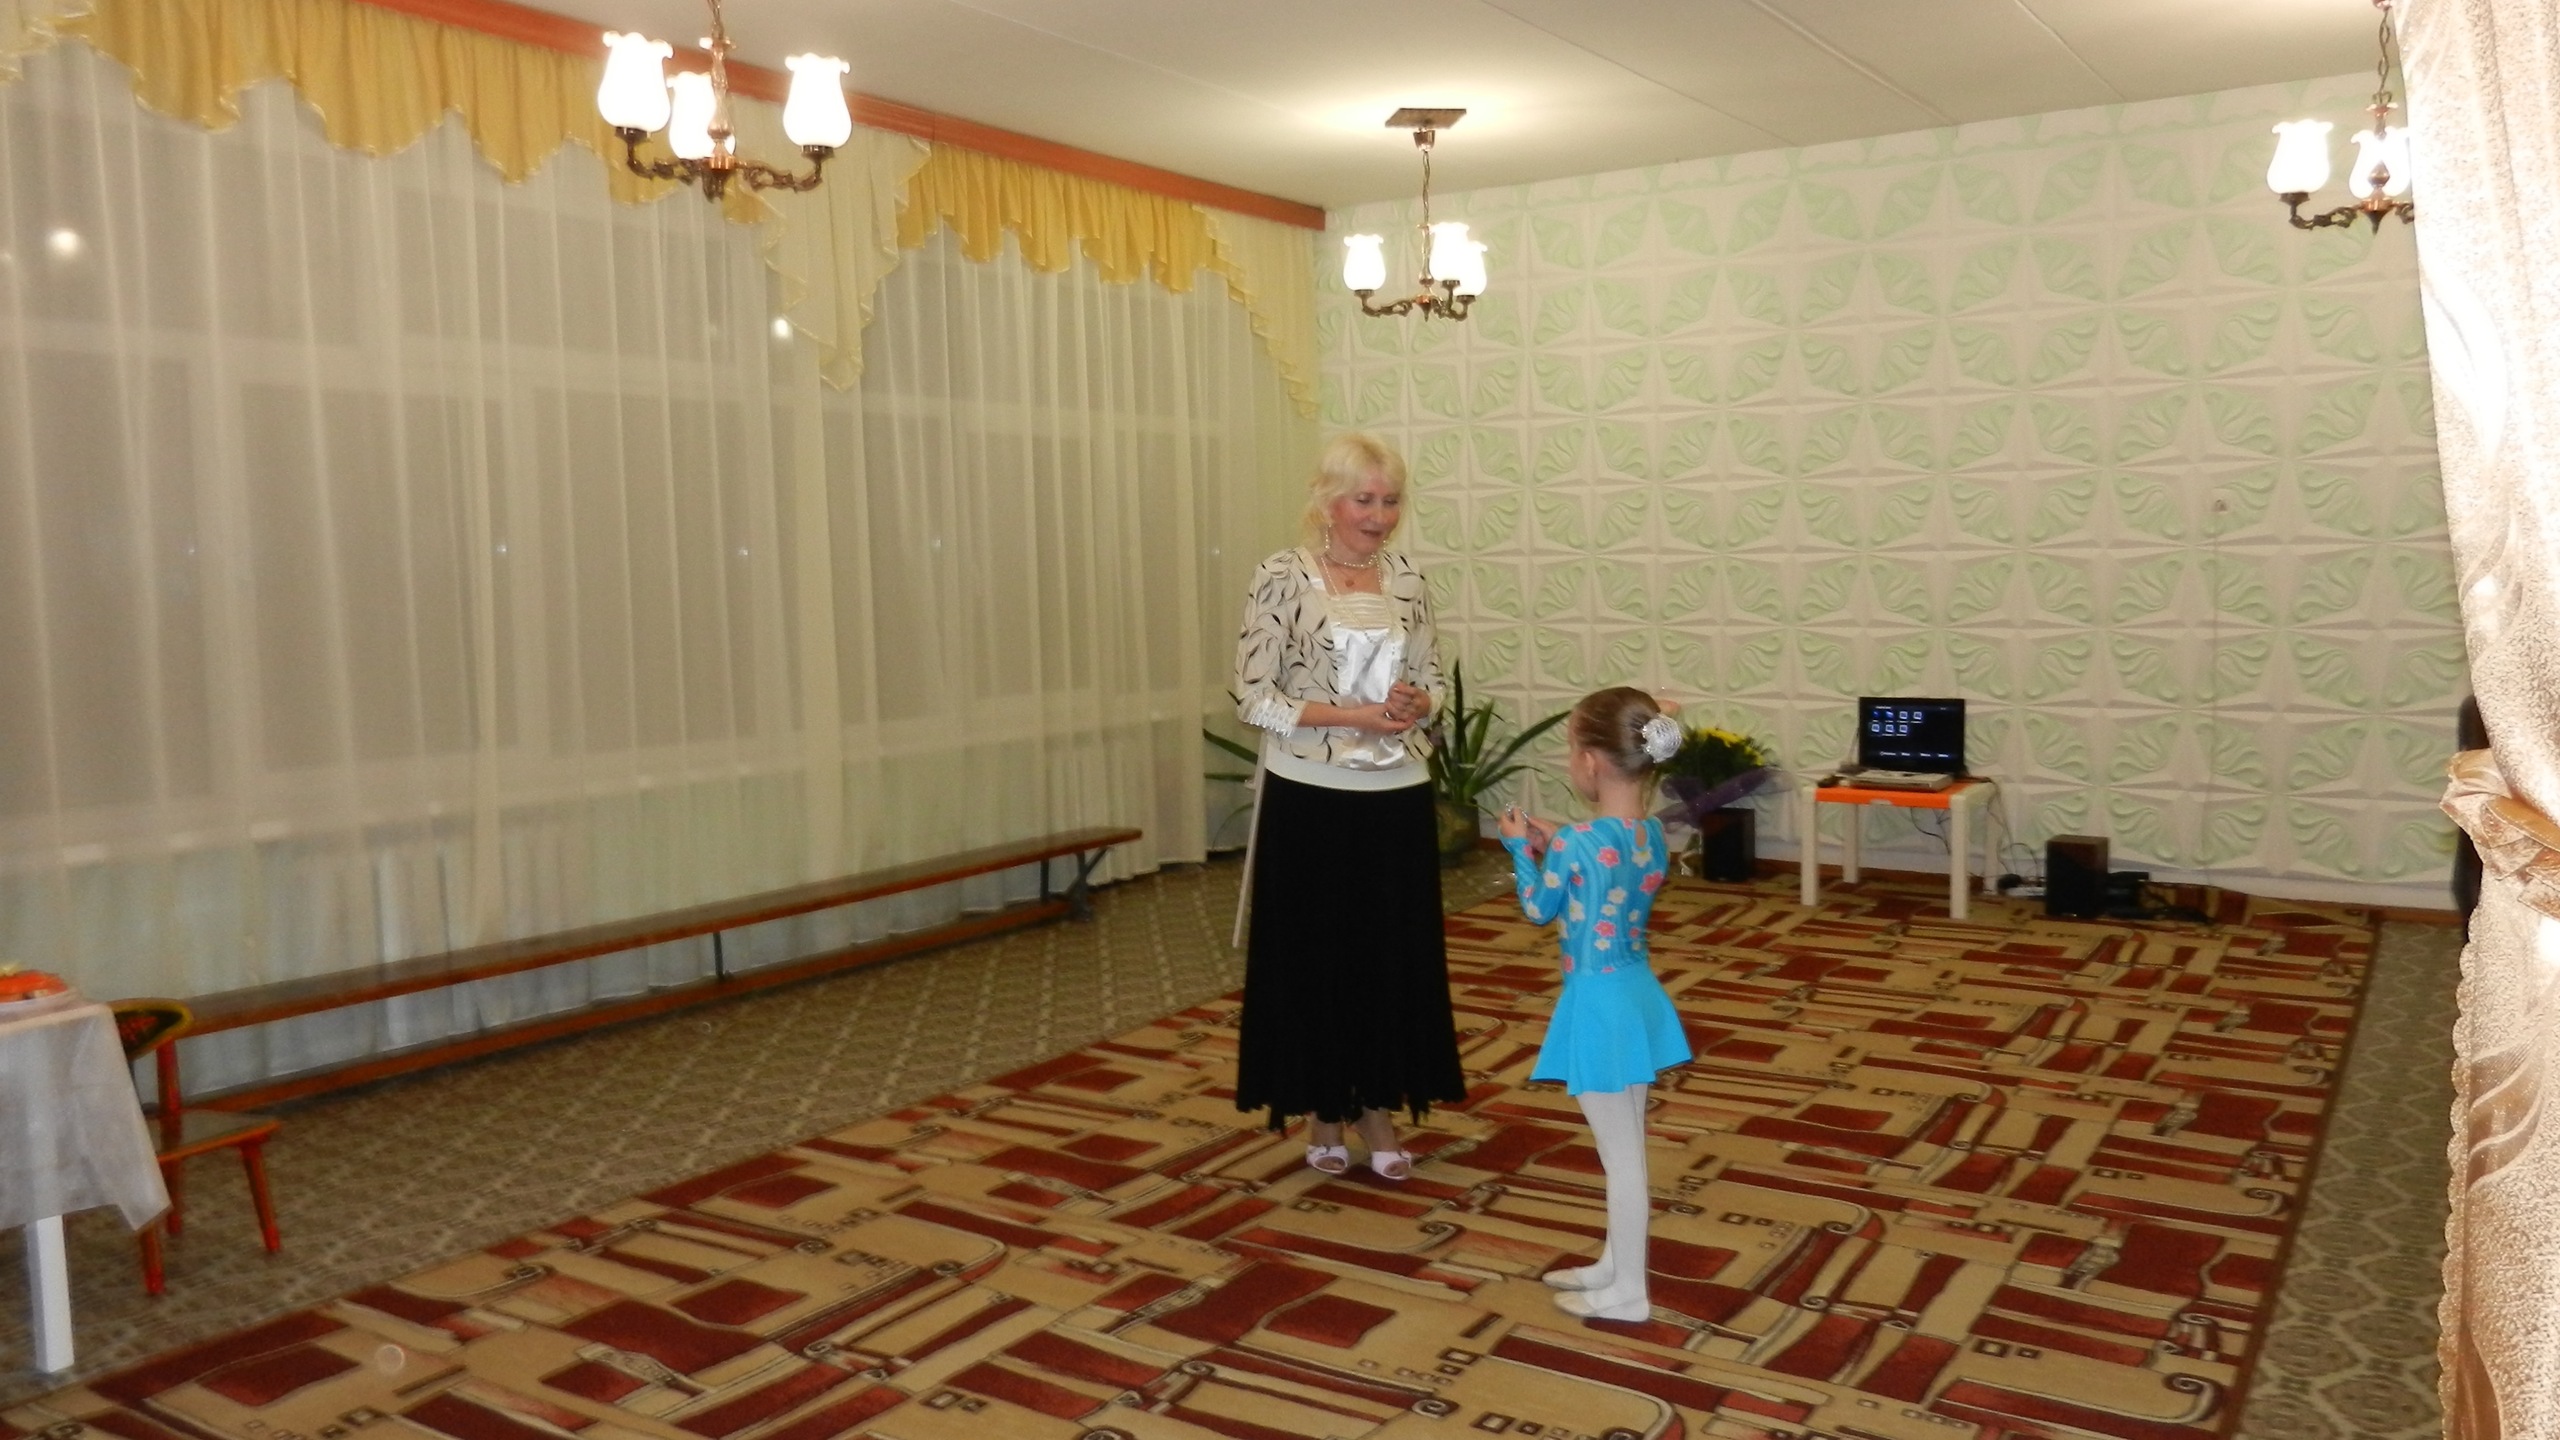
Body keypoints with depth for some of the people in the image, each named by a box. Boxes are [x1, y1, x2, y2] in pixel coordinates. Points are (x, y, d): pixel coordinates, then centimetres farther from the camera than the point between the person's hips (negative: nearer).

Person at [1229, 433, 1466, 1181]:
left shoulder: (1408, 579, 5)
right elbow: (1253, 697, -11)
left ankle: (1380, 1110, 26)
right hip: (1310, 800, -4)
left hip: (1397, 798, 4)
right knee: (1315, 957, 7)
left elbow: (1431, 680, 12)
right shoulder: (1283, 577, -9)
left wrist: (1416, 704, -11)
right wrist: (1353, 715, -18)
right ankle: (1324, 1113, 25)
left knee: (1396, 958, 10)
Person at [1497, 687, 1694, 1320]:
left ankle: (1628, 1292, 17)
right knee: (1625, 1146, 19)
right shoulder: (1653, 834, 0)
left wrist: (1521, 847, 9)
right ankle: (1614, 1264, 34)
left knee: (1619, 1153, 4)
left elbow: (1539, 909, -5)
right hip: (1638, 996, 8)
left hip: (1599, 1004, -8)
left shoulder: (1577, 841, -22)